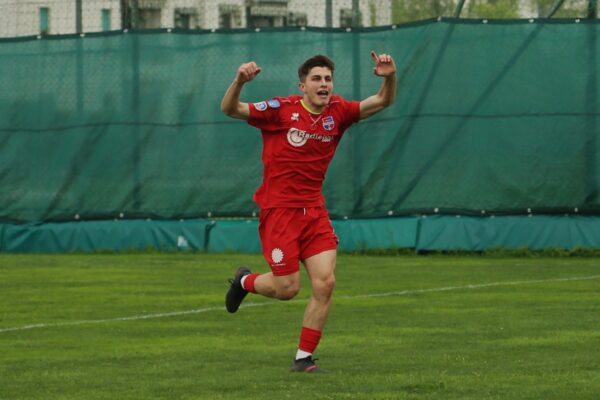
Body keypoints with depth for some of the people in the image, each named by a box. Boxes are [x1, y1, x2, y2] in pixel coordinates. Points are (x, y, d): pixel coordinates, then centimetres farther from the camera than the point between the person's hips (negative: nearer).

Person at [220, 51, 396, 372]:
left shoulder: (337, 112, 4)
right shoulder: (281, 110, -9)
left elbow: (382, 102, 2)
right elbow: (230, 109, -15)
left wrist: (389, 78, -19)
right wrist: (239, 82, -34)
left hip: (314, 210, 5)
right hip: (279, 210, -5)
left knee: (325, 283, -8)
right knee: (287, 288, -5)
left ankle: (304, 358, 3)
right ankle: (244, 281, 29)